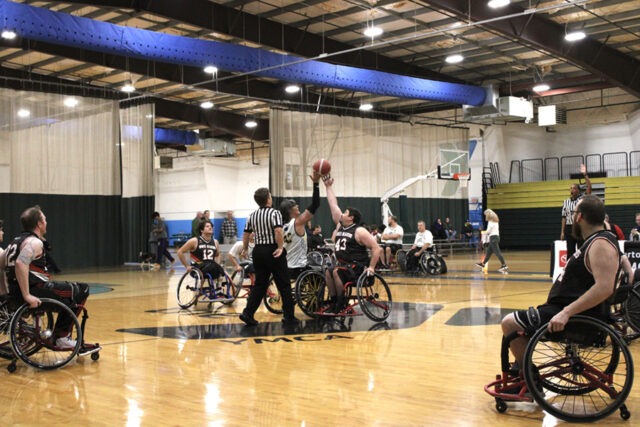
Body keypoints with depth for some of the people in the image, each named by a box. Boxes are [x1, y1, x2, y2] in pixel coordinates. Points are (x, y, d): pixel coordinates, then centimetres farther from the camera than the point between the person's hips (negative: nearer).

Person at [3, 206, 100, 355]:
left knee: (70, 295, 28)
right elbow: (20, 264, -31)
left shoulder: (18, 240, 17)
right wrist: (27, 296, -30)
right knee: (82, 290, 1)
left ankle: (62, 339, 26)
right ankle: (61, 337, 6)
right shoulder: (34, 242, -15)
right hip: (35, 289, -10)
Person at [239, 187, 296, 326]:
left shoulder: (252, 216, 10)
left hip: (258, 251, 6)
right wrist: (281, 247, -16)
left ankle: (248, 313, 2)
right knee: (284, 285, 3)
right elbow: (278, 231, -25)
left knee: (260, 284, 12)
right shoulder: (275, 213, -9)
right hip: (273, 251, -6)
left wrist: (245, 248, 29)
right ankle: (289, 317, 6)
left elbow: (246, 234, 14)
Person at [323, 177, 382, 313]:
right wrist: (328, 186, 10)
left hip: (358, 267, -9)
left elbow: (376, 248, -19)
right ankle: (333, 302, 6)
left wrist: (371, 267, -26)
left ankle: (341, 304, -18)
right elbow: (333, 205, 10)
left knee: (336, 272, -25)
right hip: (344, 265, 9)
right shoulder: (340, 226, 9)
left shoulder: (359, 231, -14)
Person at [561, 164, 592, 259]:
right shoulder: (566, 202, 8)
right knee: (570, 252, 5)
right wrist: (562, 231, 5)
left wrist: (585, 174, -21)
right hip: (569, 228, 3)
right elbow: (564, 217, 9)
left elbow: (589, 187, -14)